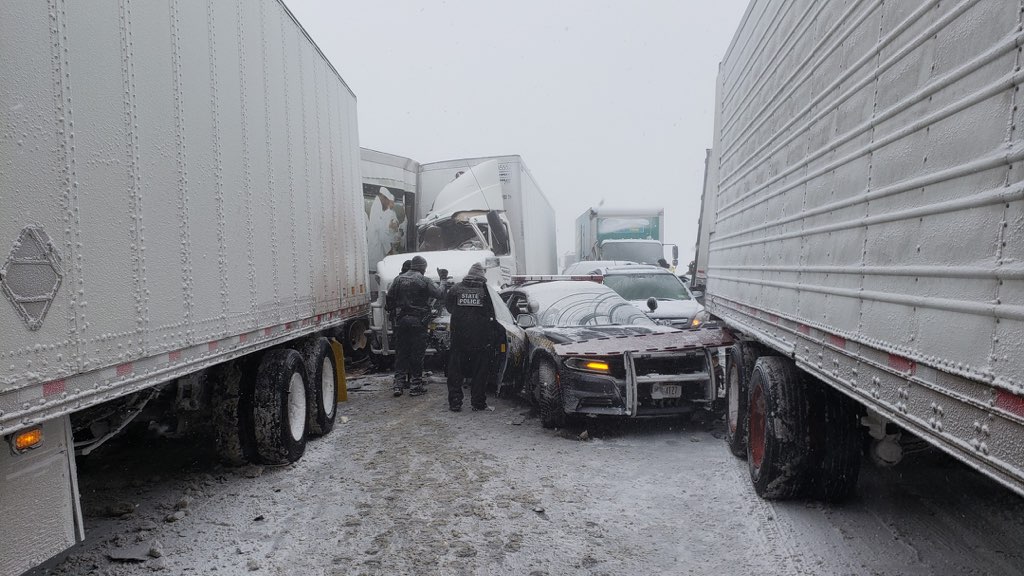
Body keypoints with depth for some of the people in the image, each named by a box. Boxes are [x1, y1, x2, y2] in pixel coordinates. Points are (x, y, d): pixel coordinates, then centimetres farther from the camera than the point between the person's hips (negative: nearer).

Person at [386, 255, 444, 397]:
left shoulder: (399, 279, 6)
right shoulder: (425, 281, -7)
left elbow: (389, 297, 8)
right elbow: (440, 294, -9)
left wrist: (391, 311, 22)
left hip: (401, 322, 4)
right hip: (418, 322, -4)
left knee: (400, 353, 10)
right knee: (417, 354, 3)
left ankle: (398, 384, 9)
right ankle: (415, 385, 5)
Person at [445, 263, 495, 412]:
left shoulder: (455, 289, 1)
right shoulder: (486, 290, -5)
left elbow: (448, 306, 14)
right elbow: (491, 315, -4)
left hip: (459, 338, 1)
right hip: (481, 338, -1)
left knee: (455, 371, 11)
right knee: (480, 372, 9)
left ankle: (454, 403, 12)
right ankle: (478, 402, 13)